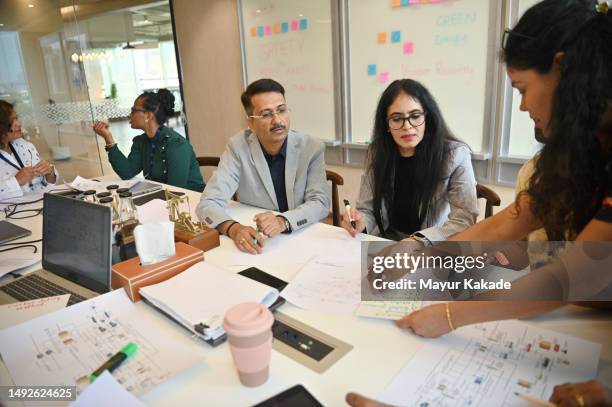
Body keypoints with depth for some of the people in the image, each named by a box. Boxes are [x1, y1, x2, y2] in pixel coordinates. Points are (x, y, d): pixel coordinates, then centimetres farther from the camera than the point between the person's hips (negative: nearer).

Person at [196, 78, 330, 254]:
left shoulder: (312, 148, -6)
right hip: (255, 243, 0)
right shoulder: (238, 146, -8)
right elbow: (209, 203, -12)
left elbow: (320, 202, -11)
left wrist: (283, 221, -29)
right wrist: (233, 228, -32)